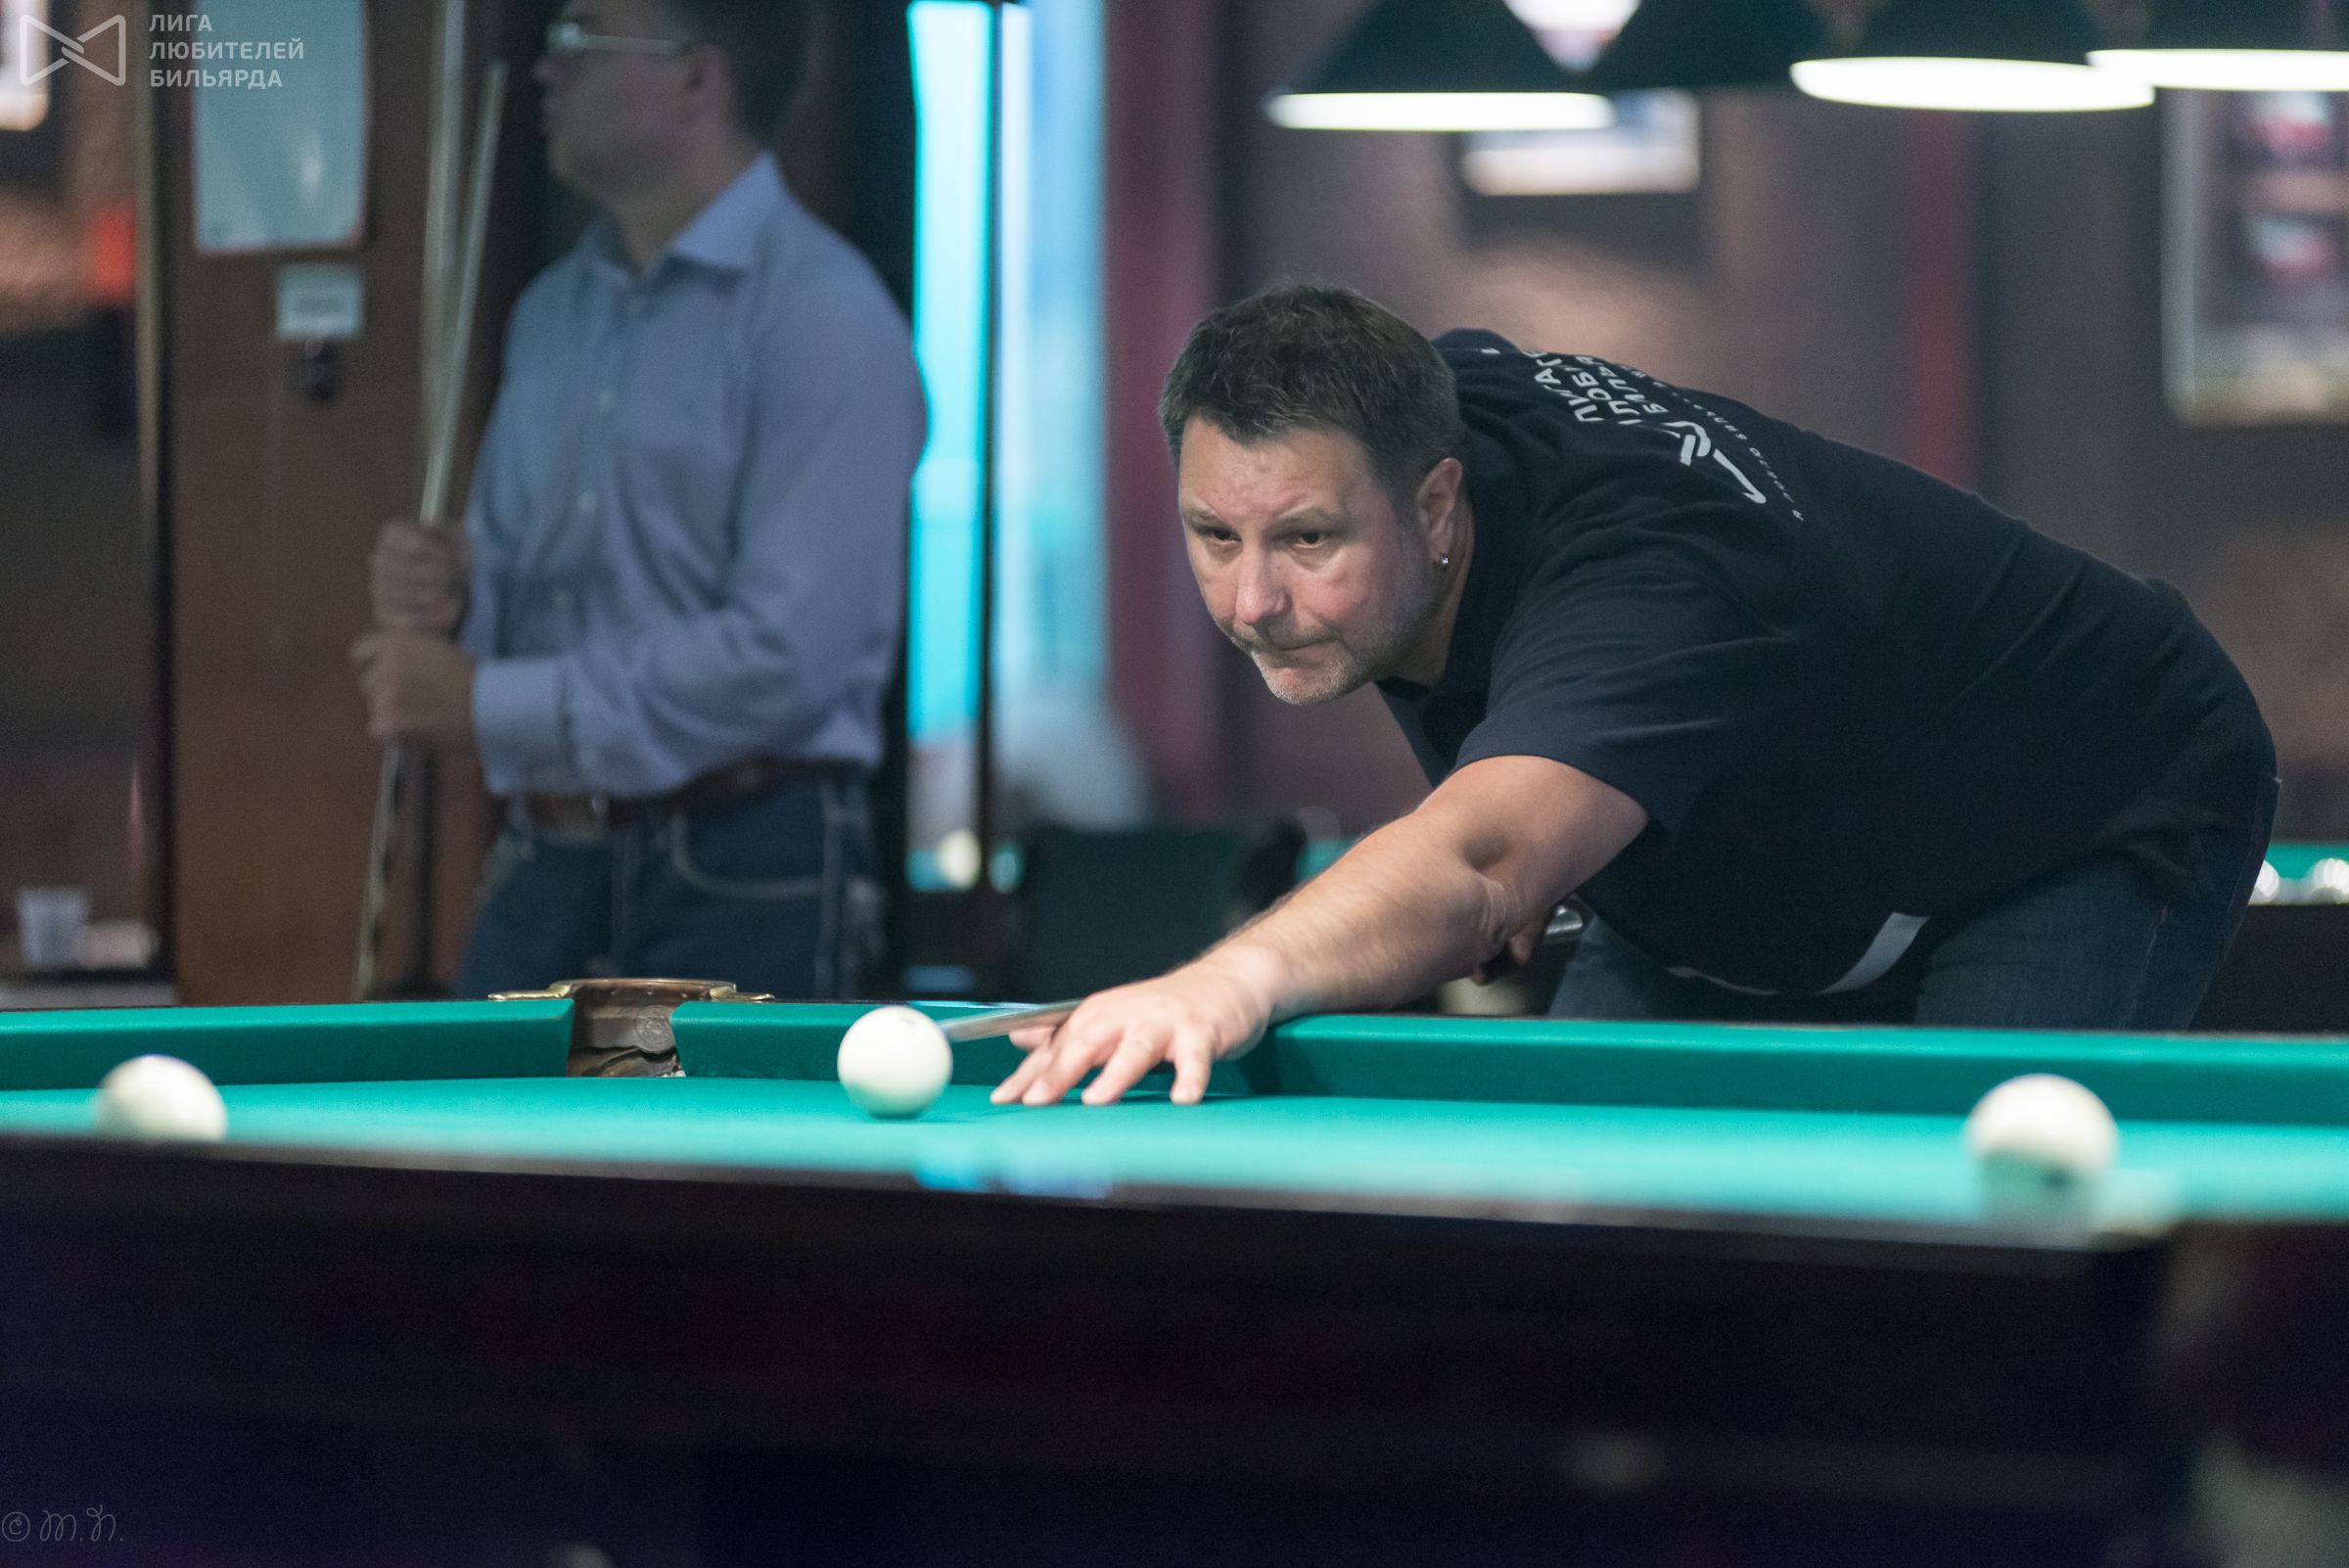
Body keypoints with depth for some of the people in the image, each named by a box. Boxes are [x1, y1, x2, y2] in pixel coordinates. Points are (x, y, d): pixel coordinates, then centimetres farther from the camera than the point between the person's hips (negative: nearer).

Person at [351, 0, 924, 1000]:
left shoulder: (821, 315, -12)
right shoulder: (552, 312, 14)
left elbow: (788, 653, -21)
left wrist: (489, 706, -18)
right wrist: (444, 596, -4)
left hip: (743, 880, -7)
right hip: (549, 865, 8)